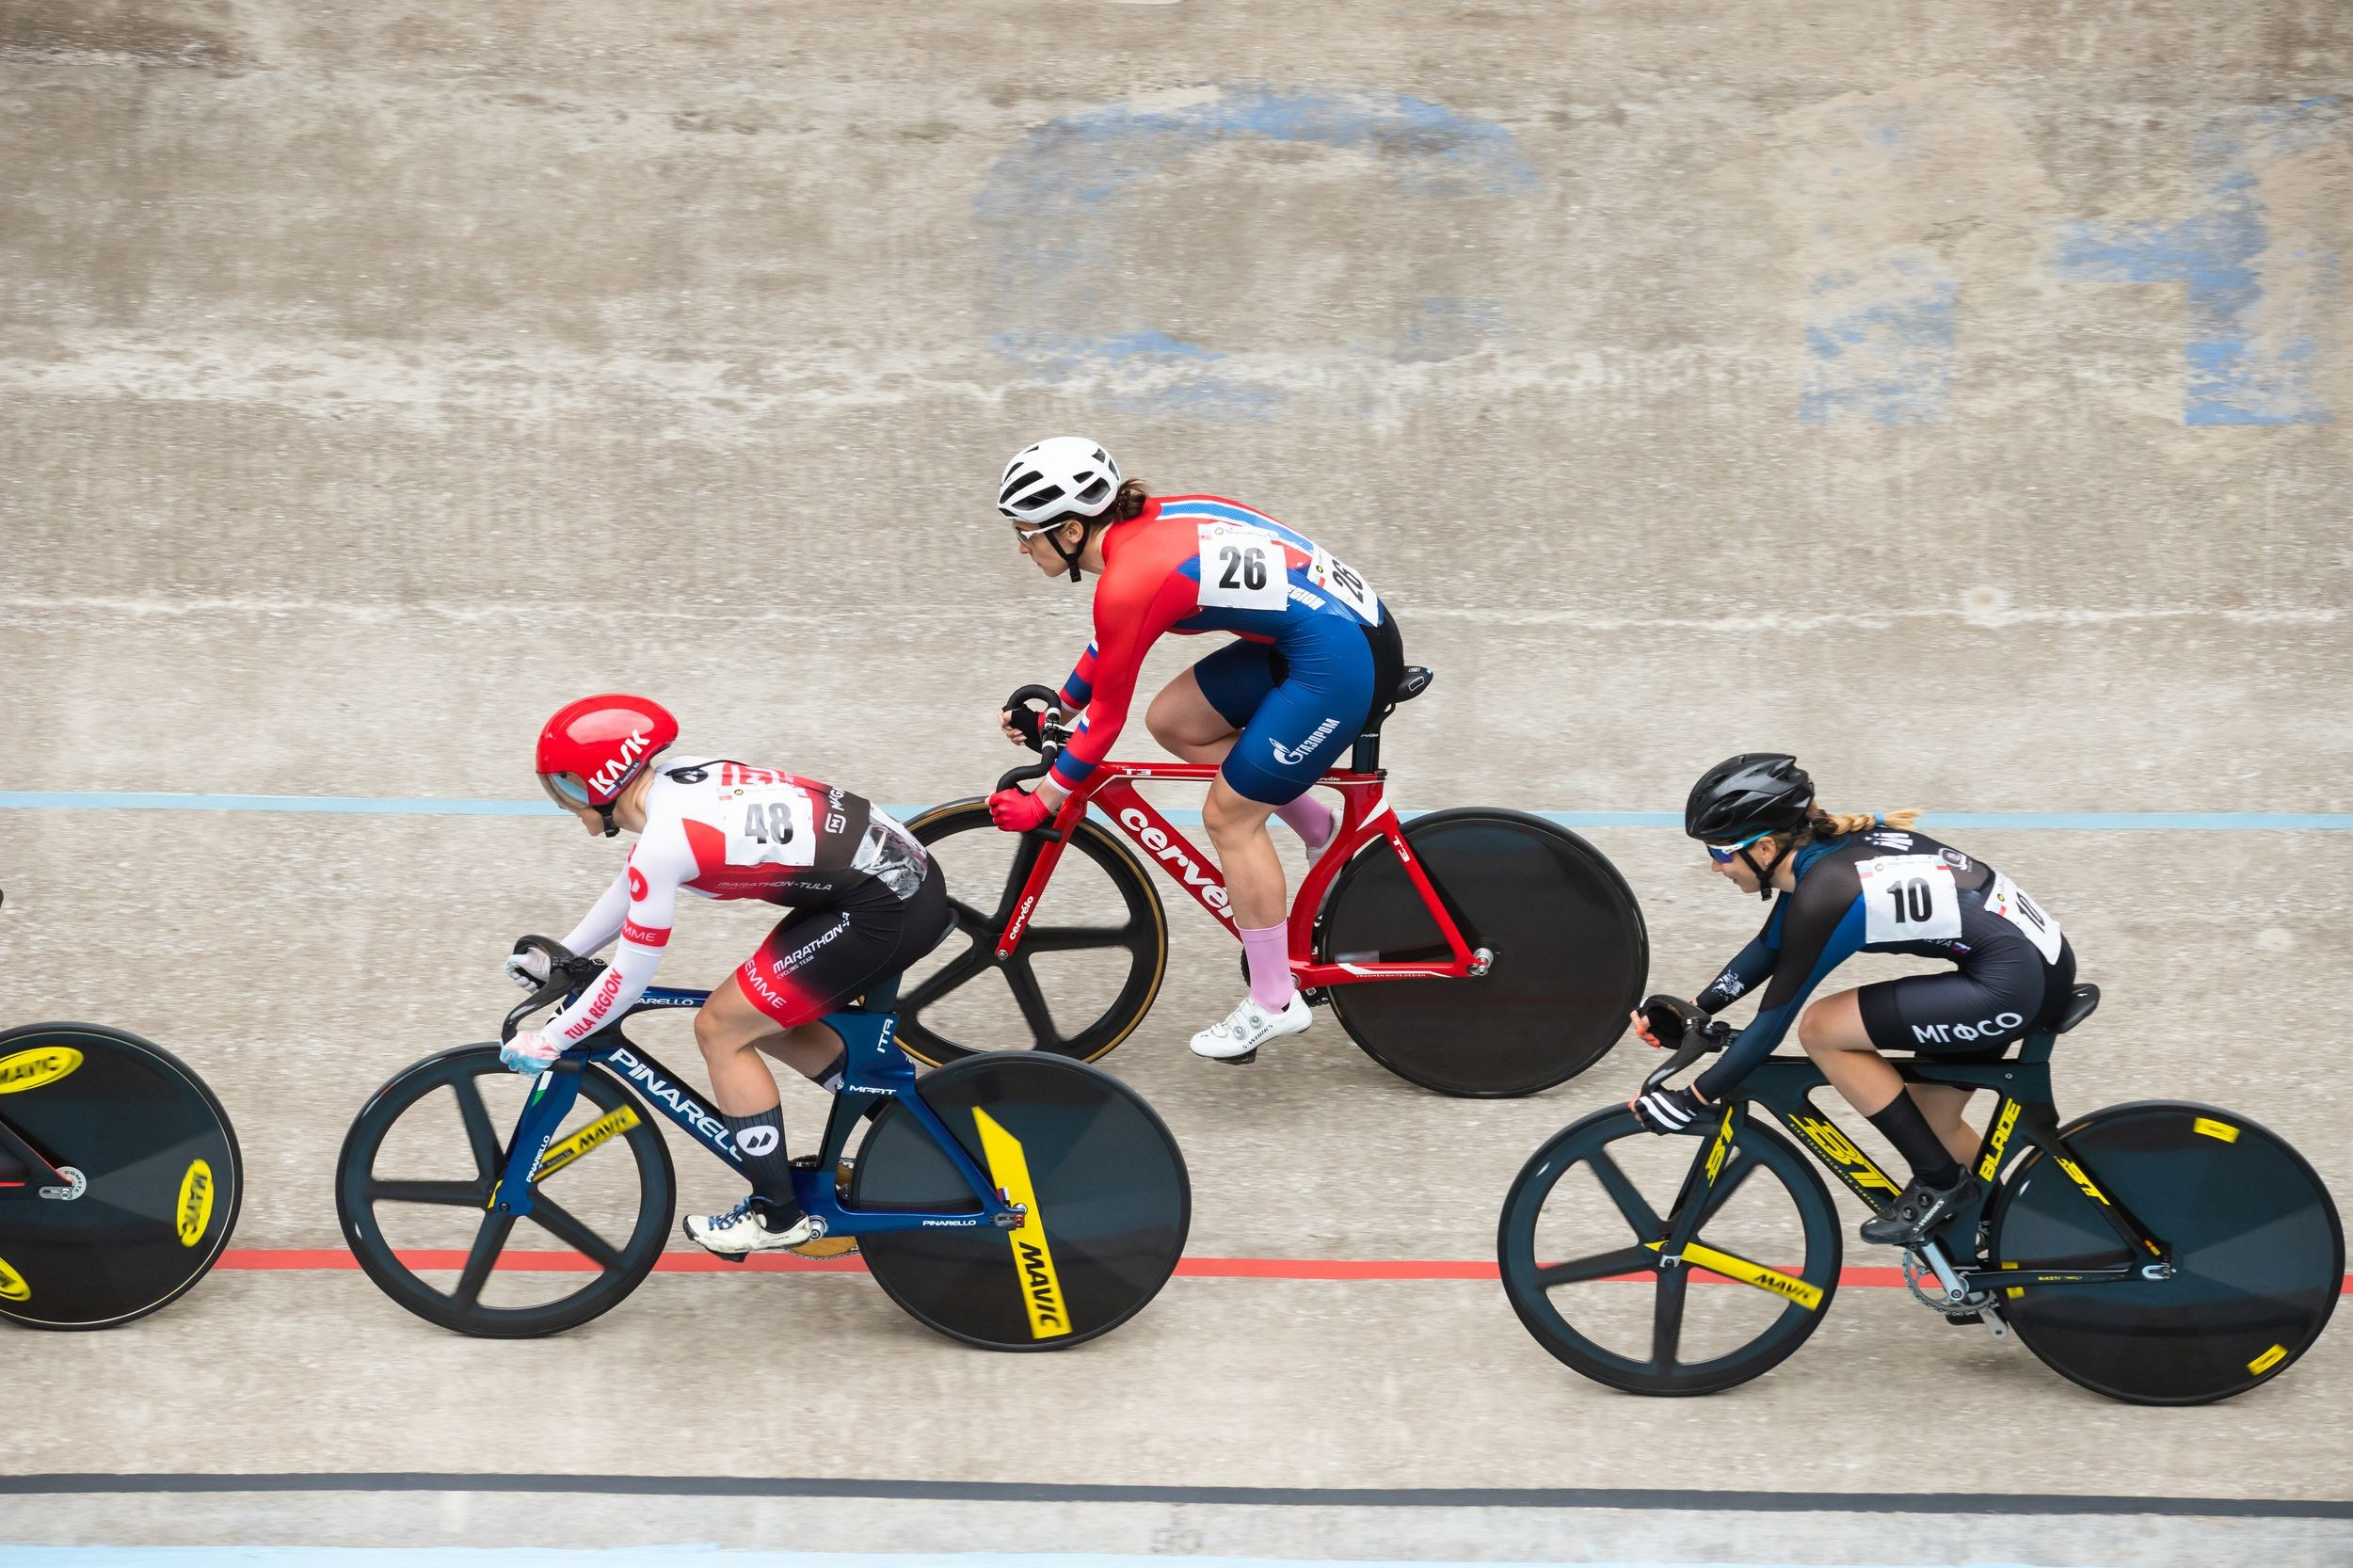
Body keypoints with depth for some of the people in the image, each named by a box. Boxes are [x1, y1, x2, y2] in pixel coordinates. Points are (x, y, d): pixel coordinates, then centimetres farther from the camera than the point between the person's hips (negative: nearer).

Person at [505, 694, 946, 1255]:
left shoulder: (665, 840, -18)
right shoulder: (676, 780, 7)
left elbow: (629, 980, -11)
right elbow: (632, 887, 26)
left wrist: (547, 1041, 2)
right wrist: (556, 958, 29)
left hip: (886, 912, -9)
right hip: (906, 874, 9)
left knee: (721, 1030, 1)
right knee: (763, 1017, 21)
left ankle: (779, 1215, 11)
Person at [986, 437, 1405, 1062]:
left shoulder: (1131, 580, -19)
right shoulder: (1144, 523, 7)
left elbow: (1106, 718, -10)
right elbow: (1113, 636, 25)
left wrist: (1042, 802, 2)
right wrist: (1054, 710, 26)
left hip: (1341, 665, -9)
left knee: (1230, 816, 0)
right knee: (1172, 720, 14)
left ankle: (1274, 1003, 11)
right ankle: (1326, 833, 21)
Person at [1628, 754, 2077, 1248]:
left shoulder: (1823, 893, -19)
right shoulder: (1825, 845, 6)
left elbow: (1772, 1023, -14)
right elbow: (1770, 948, 22)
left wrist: (1689, 1101, -6)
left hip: (2013, 985, -10)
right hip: (2039, 964, 10)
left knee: (1820, 1030, -7)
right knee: (1929, 1119, 20)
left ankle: (1940, 1184, 3)